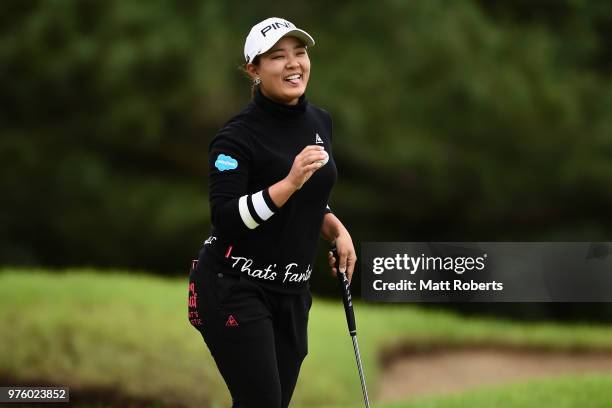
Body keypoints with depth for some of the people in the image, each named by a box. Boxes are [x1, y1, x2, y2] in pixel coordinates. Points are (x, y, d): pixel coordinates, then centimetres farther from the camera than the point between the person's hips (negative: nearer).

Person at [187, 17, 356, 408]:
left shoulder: (320, 121, 8)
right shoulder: (238, 136, -15)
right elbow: (226, 219, -23)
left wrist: (336, 229, 4)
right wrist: (289, 183, -30)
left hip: (292, 291, 7)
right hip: (234, 290, -7)